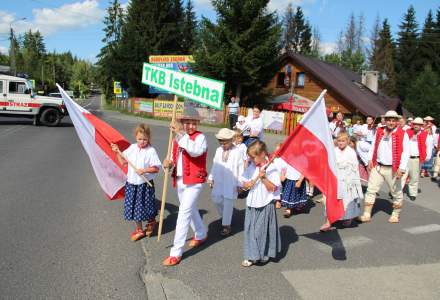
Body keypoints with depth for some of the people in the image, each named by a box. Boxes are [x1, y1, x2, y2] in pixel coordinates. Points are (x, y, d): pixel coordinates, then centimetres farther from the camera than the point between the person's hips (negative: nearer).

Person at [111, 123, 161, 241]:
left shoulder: (151, 151, -13)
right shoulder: (132, 148, 3)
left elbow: (156, 168, -13)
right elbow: (123, 162, 12)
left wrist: (144, 170, -24)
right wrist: (117, 152, 1)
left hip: (145, 184, -5)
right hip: (131, 183, 5)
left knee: (146, 207, 8)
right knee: (133, 208, 12)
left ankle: (151, 223, 40)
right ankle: (139, 230, 31)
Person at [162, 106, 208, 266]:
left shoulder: (200, 137, -12)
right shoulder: (178, 138, 8)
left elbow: (195, 151, -34)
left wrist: (181, 134, -35)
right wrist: (169, 163, -8)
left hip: (194, 182, -7)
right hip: (179, 180, 7)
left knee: (184, 213, -10)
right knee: (190, 209, 23)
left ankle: (176, 253, -3)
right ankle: (201, 235, 48)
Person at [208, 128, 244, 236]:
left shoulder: (237, 152, -10)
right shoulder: (218, 150, 4)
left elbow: (240, 168, -8)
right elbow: (214, 165, 13)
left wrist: (240, 184, -7)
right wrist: (211, 178, 12)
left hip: (231, 183, -5)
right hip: (219, 181, 5)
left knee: (228, 204, 0)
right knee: (217, 200, 9)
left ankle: (226, 225, 13)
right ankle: (224, 217, 36)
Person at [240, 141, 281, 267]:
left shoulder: (271, 168, -10)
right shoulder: (250, 168, 4)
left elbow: (273, 188, -13)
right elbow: (244, 184, 5)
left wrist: (264, 177, -23)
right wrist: (255, 179, -12)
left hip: (265, 205, -4)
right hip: (252, 204, 4)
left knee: (264, 229, 6)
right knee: (250, 229, 6)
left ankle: (265, 254, 26)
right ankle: (251, 256, 17)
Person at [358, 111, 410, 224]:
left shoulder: (402, 134, -7)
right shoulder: (379, 132, 7)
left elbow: (406, 152, -11)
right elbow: (374, 146, 15)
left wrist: (402, 168, -16)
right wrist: (370, 160, 6)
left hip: (392, 169, -4)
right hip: (377, 167, 4)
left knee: (396, 193, 11)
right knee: (371, 190, 3)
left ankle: (396, 215, 29)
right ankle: (366, 215, 10)